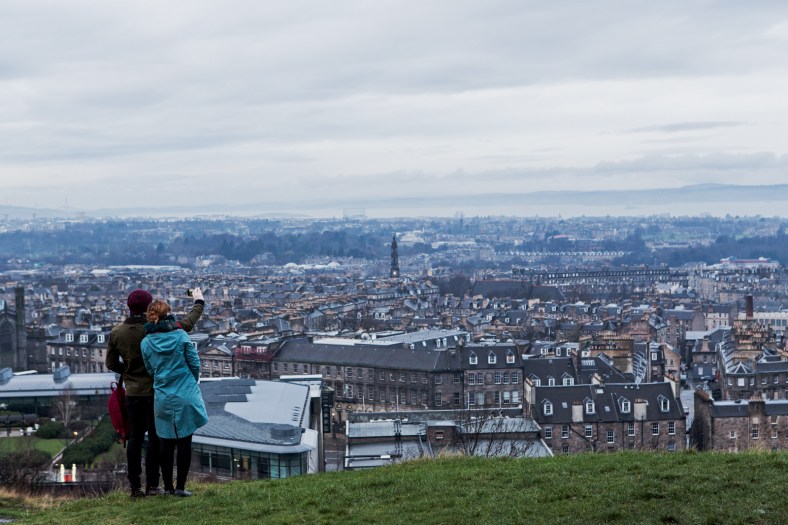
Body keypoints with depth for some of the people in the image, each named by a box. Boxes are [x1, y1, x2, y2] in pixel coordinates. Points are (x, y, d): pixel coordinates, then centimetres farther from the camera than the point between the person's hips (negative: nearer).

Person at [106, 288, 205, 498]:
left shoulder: (116, 333, -3)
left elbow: (111, 363, 5)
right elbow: (186, 324, -4)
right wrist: (199, 303, 10)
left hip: (132, 392, 4)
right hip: (154, 390, -4)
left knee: (135, 437, 9)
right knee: (155, 436, 3)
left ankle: (135, 486, 9)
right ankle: (152, 485, 4)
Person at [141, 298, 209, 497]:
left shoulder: (146, 342, -3)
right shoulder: (181, 336, -8)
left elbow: (150, 370, 8)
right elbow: (195, 363, -3)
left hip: (162, 399, 2)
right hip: (186, 396, -2)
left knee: (166, 443, 11)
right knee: (184, 442, 5)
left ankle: (168, 487, 15)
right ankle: (180, 486, 5)